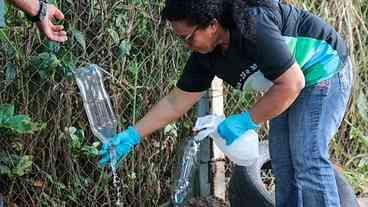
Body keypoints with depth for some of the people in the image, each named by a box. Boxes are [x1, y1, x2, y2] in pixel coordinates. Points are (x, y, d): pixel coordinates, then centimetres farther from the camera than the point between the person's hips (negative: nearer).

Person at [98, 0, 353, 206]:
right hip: (292, 82, 8)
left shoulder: (251, 27, -33)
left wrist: (246, 120, -24)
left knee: (308, 159, -14)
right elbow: (175, 102, 0)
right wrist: (131, 136, -4)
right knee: (282, 160, 6)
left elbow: (292, 83, -30)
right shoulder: (205, 54, -8)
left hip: (324, 70, -8)